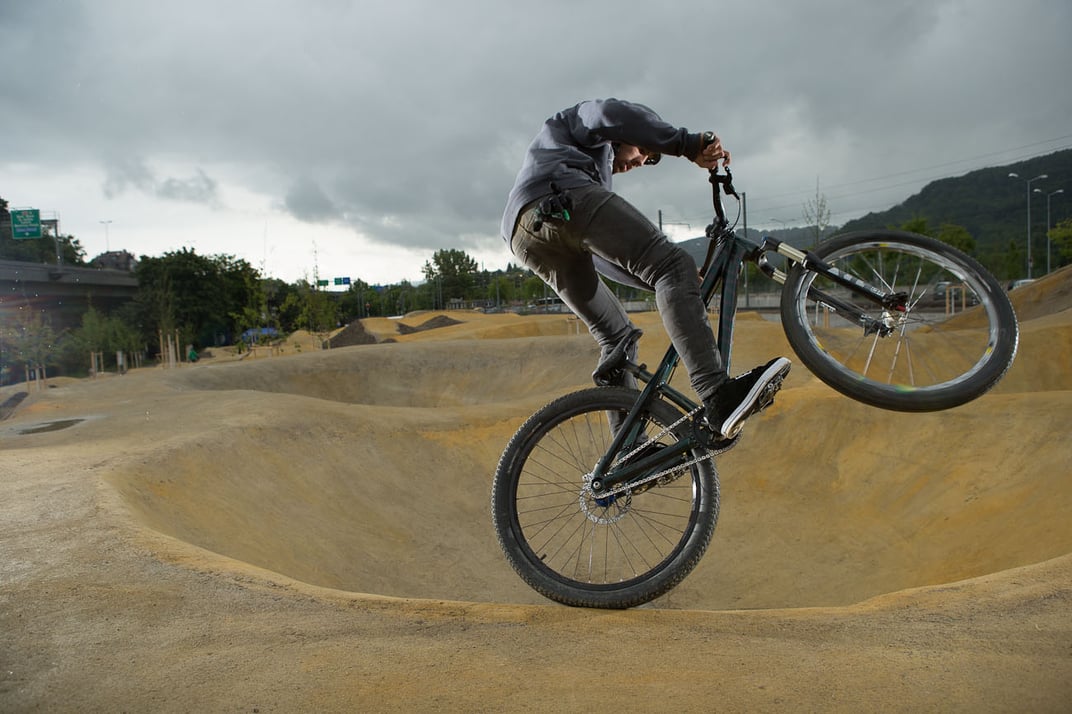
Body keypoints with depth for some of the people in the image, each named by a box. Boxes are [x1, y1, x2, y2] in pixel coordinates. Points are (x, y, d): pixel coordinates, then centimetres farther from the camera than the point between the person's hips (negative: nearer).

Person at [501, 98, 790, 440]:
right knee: (672, 265, -18)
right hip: (561, 200, -9)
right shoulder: (580, 120, 28)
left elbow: (598, 257, 37)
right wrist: (689, 143, -5)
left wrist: (673, 288, 33)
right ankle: (720, 398, -36)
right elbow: (614, 114, 0)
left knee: (615, 334, 12)